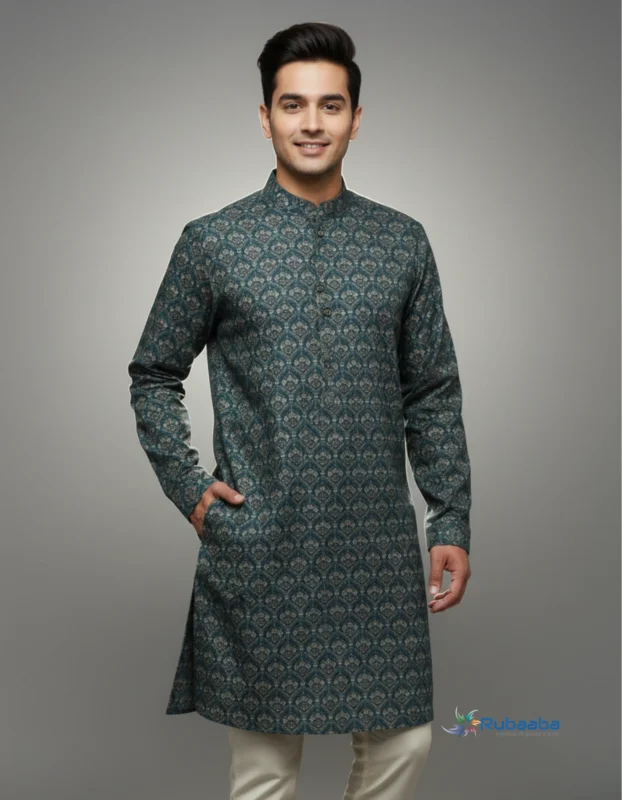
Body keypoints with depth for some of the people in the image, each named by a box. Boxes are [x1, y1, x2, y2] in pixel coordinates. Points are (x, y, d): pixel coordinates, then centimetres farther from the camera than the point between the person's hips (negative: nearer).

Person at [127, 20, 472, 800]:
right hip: (259, 550, -2)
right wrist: (188, 489, -3)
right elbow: (153, 377, 8)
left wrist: (452, 523, 2)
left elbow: (433, 395, 6)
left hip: (379, 547, 2)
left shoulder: (403, 242, 4)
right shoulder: (211, 242, -1)